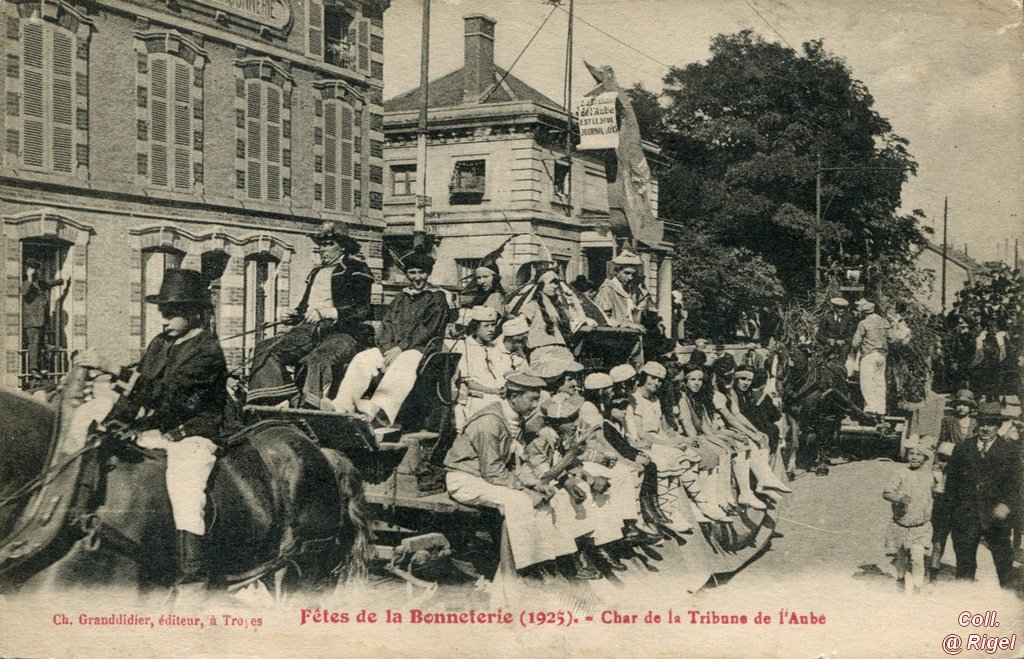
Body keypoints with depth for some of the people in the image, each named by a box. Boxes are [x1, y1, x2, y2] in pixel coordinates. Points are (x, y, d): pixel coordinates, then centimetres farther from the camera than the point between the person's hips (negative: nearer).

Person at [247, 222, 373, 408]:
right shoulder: (316, 272, 30)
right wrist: (296, 314, 5)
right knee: (266, 349, -19)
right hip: (308, 329, 7)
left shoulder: (356, 269, 7)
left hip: (341, 332, -6)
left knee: (319, 359, -39)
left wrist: (324, 313, -16)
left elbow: (362, 310, -5)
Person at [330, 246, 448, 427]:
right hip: (391, 349, 5)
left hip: (421, 348, -5)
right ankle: (341, 406, -38)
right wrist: (388, 349, -6)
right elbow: (386, 324, 15)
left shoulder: (437, 297, 8)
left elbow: (427, 328, -5)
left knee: (402, 365, -39)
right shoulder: (400, 298, 25)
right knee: (362, 359, -22)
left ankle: (379, 410, -61)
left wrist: (400, 348, -14)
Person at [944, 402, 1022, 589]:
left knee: (1003, 559, 5)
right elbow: (951, 479, 7)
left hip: (995, 516, -2)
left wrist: (1007, 505, -19)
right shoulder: (963, 448, 6)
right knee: (964, 561, 10)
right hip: (965, 516, 2)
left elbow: (1014, 482, -5)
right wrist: (954, 506, 1)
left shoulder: (1009, 450, 1)